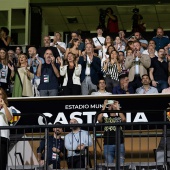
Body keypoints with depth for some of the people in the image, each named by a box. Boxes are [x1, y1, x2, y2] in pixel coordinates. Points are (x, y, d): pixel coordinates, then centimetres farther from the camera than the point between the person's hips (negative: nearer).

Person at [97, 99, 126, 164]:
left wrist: (117, 107, -7)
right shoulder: (105, 118, 12)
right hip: (108, 145, 1)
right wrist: (104, 107, -4)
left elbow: (123, 119, -12)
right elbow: (99, 119, -9)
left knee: (121, 164, -3)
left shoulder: (119, 118, 11)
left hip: (119, 144, -1)